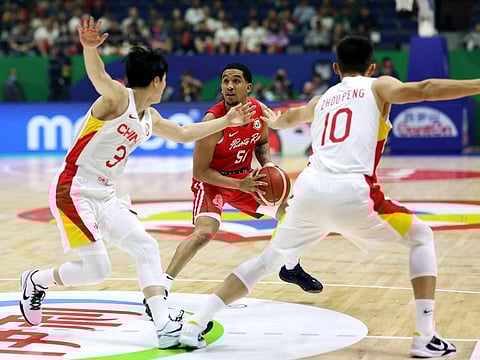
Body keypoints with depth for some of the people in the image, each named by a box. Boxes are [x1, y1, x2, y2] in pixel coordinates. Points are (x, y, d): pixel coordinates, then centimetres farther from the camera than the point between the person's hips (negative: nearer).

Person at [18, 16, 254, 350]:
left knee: (147, 248, -1)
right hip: (74, 192, -9)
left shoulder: (150, 118, 12)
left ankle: (164, 327, -4)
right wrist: (89, 47, -59)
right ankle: (36, 281, 16)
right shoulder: (118, 98, -15)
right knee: (96, 269, -11)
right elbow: (99, 76, -38)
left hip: (106, 196, 9)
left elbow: (183, 134, 29)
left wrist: (226, 122, 29)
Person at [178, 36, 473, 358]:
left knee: (266, 261, 23)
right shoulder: (378, 87, 14)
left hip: (309, 189, 5)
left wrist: (273, 121, 76)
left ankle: (195, 325, 19)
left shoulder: (323, 99, 29)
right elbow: (423, 90, -8)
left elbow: (289, 117, 53)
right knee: (422, 236, 16)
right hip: (351, 192, -4)